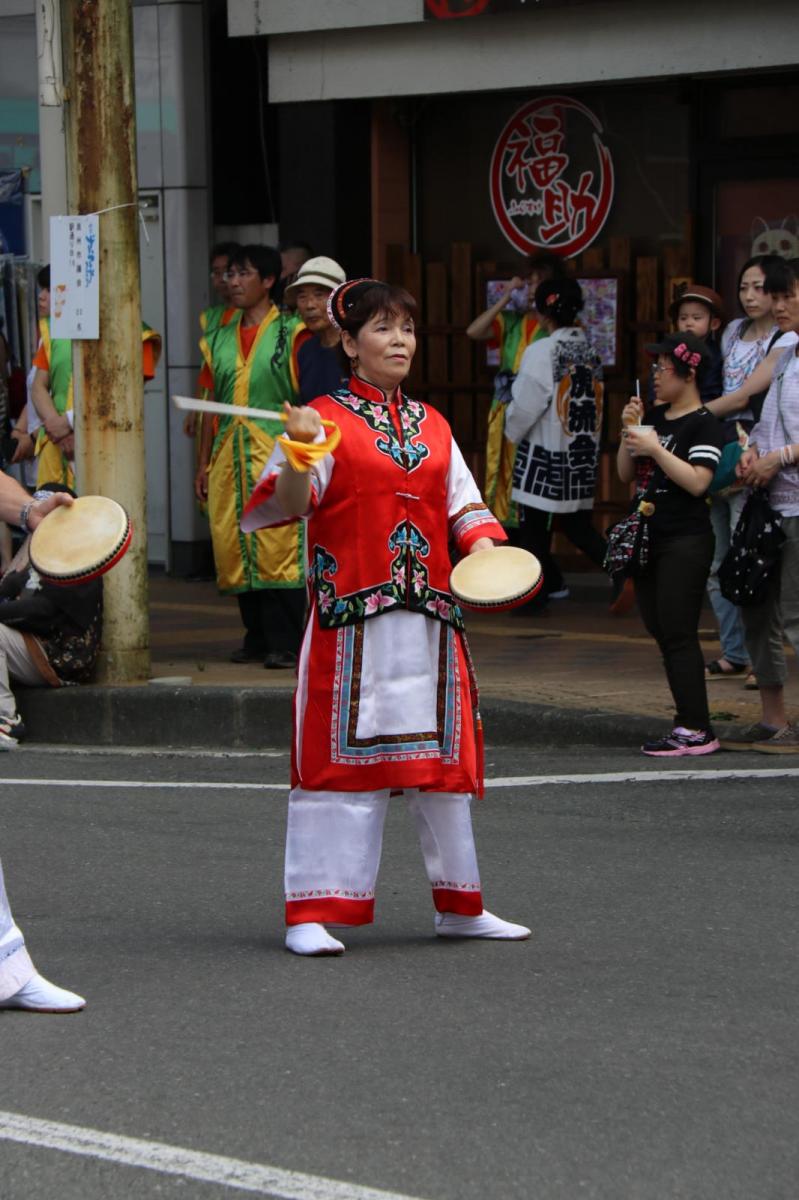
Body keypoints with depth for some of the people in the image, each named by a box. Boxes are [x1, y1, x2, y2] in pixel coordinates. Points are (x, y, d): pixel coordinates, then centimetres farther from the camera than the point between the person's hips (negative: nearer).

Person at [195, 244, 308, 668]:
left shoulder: (290, 332, 0)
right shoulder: (219, 340, 17)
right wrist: (204, 463, 16)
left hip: (277, 453, -6)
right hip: (230, 455, 6)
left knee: (279, 546, -11)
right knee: (233, 548, 4)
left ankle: (285, 643, -9)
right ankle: (257, 637, 14)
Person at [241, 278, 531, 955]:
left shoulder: (432, 426, 16)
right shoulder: (325, 419, -1)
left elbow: (463, 501, 18)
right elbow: (291, 505, -10)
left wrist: (482, 540, -1)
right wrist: (299, 455, -28)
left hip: (430, 613, 6)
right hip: (350, 613, -6)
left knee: (441, 751, 11)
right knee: (340, 752, -7)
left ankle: (459, 906, 23)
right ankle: (313, 913, -3)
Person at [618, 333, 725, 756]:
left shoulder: (703, 424, -10)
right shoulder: (655, 416, 13)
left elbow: (697, 481, -21)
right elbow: (626, 475, 15)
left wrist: (655, 449, -20)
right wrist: (629, 432, 1)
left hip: (686, 543, -8)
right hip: (651, 538, 8)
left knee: (678, 634, -10)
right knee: (662, 633, 9)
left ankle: (696, 730, -8)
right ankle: (692, 722, 15)